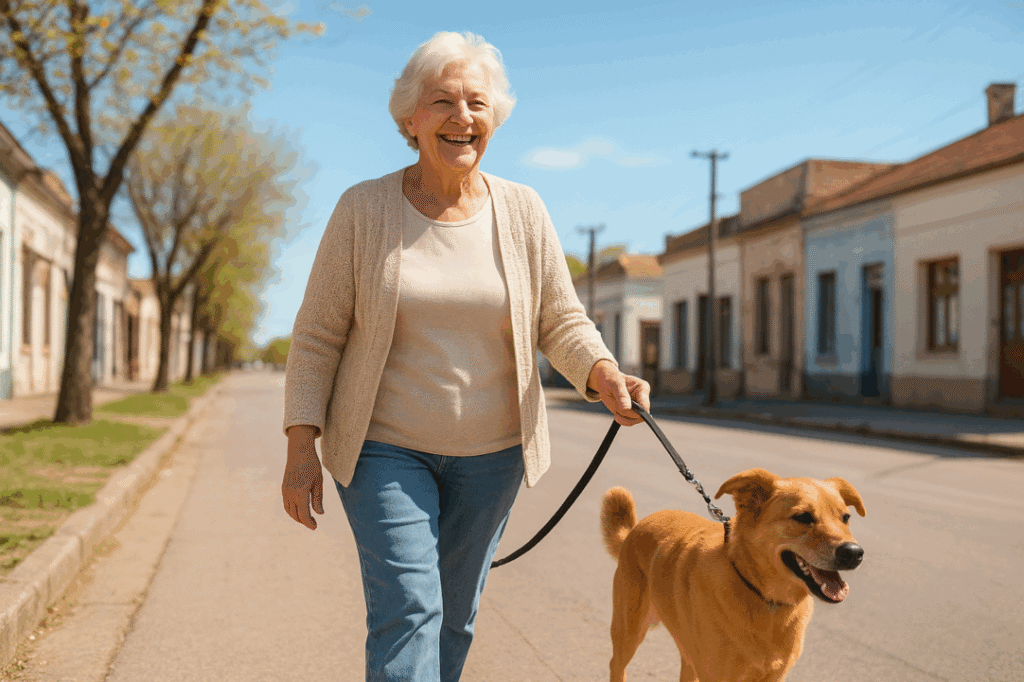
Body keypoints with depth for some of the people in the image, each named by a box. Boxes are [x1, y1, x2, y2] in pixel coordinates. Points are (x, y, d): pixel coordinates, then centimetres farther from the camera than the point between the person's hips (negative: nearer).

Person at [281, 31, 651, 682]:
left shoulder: (523, 211, -1)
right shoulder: (364, 209, -6)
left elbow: (562, 322, 2)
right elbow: (318, 335, -3)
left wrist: (603, 372, -20)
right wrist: (302, 447, -8)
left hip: (490, 451, 3)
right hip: (384, 446, -2)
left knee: (456, 614, 13)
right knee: (407, 609, -14)